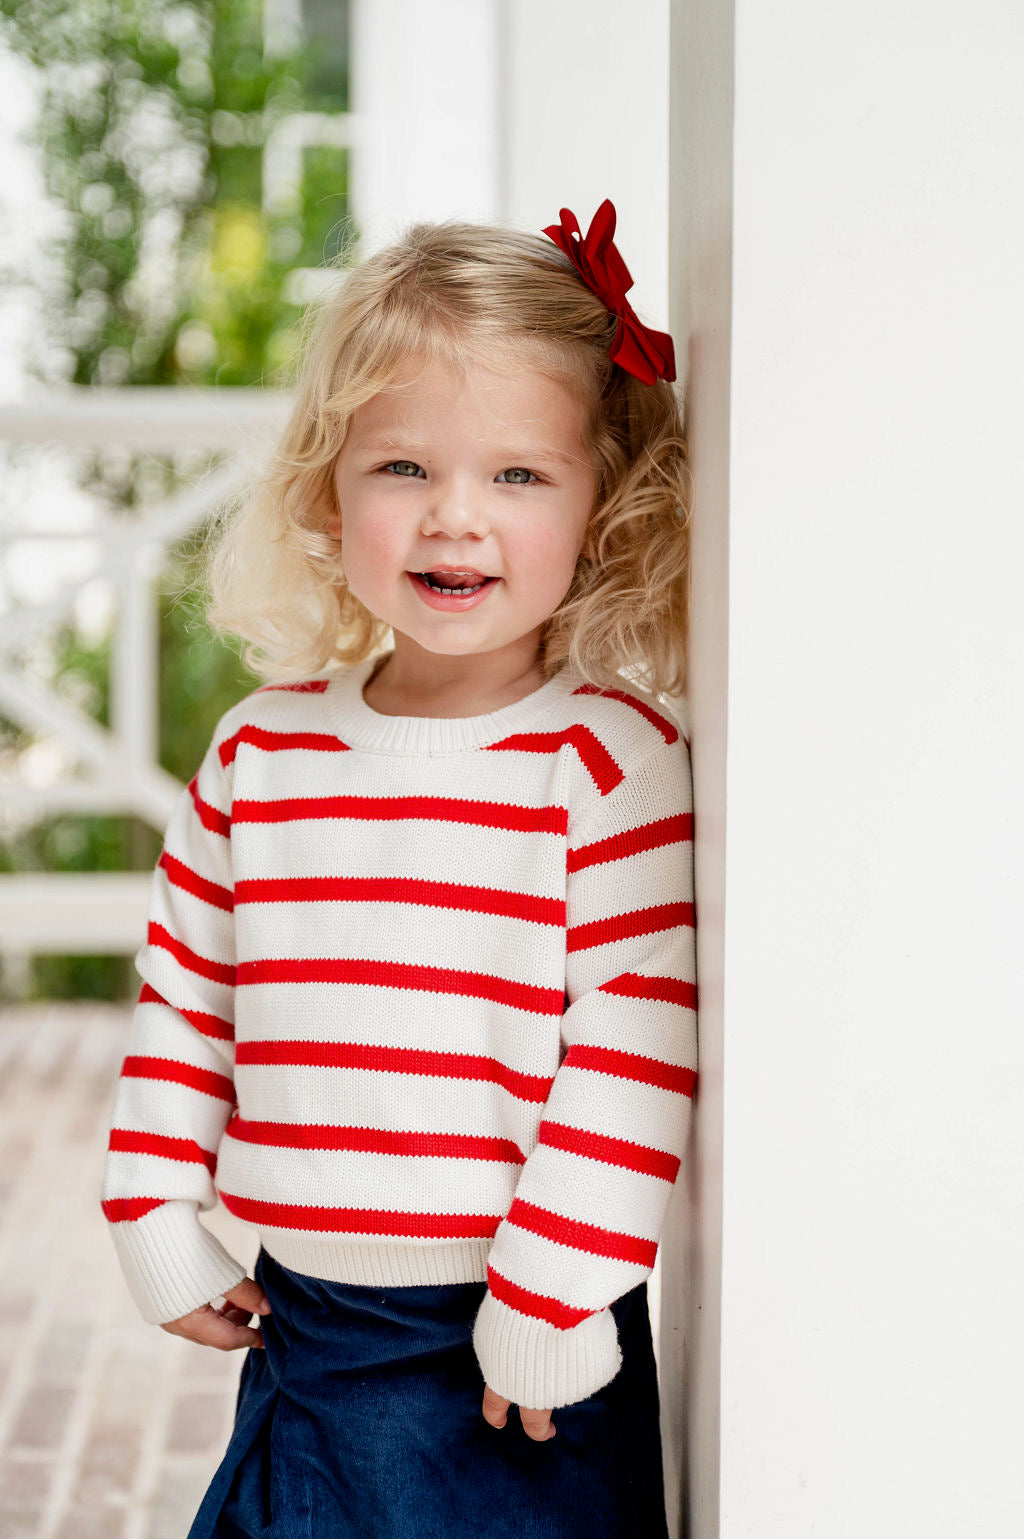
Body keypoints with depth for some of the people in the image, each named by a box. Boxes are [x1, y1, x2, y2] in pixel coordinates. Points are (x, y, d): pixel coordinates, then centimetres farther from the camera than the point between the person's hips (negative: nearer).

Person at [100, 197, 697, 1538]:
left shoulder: (614, 757, -11)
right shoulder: (261, 750, 4)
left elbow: (637, 1047, -14)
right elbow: (183, 994, 12)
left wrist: (551, 1298, -15)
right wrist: (161, 1225, 8)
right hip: (299, 1330, 4)